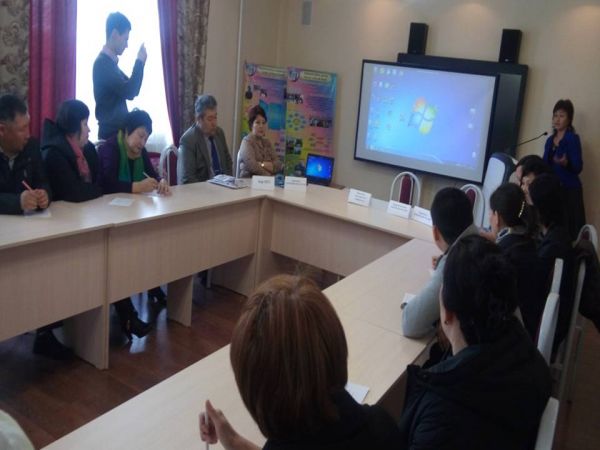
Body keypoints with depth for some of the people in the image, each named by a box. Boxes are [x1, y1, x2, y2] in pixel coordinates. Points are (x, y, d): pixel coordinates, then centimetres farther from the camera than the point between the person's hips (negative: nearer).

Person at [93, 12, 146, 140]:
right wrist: (140, 62, -11)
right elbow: (129, 92, -23)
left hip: (117, 129, 9)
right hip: (111, 132, -9)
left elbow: (129, 90, 21)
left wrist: (139, 63, 8)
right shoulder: (102, 63, -14)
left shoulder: (109, 62, 15)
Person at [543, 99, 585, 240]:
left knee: (568, 230, -10)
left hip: (569, 190, -6)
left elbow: (577, 167, -15)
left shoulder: (573, 138, -7)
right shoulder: (550, 140, 12)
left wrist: (565, 163, -32)